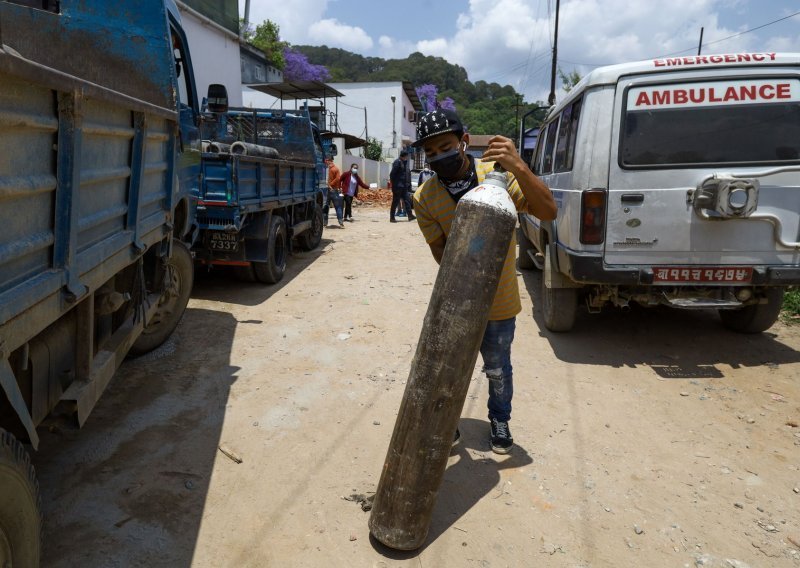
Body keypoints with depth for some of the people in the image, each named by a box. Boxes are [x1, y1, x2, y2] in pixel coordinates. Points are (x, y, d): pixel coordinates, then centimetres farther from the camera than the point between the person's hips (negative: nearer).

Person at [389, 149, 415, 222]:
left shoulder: (405, 162, 15)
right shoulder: (397, 162, -12)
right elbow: (392, 174, -16)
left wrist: (408, 185, 15)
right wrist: (394, 185, -17)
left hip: (404, 186, 8)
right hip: (398, 186, -8)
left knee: (407, 201, 6)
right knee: (395, 202, -3)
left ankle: (410, 215, 9)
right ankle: (392, 217, 3)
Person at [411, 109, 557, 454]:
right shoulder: (425, 198, -12)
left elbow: (548, 212, -24)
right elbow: (440, 251, -11)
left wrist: (518, 168, -39)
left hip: (498, 301, -1)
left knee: (497, 369, 16)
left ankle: (499, 420, 44)